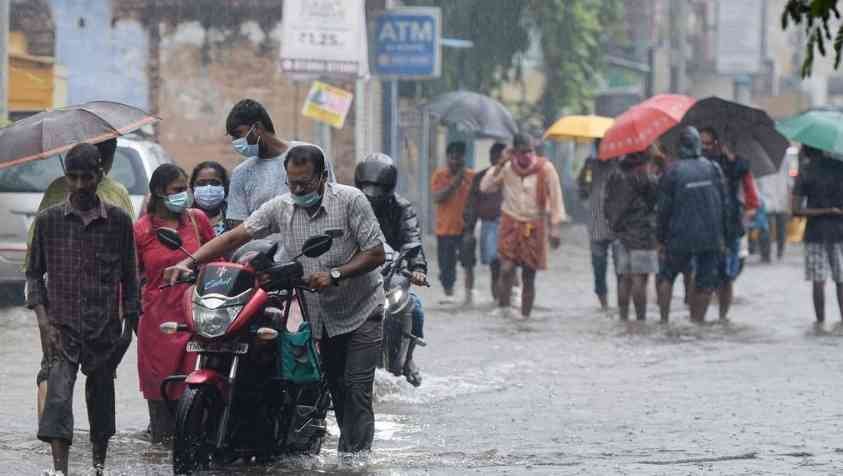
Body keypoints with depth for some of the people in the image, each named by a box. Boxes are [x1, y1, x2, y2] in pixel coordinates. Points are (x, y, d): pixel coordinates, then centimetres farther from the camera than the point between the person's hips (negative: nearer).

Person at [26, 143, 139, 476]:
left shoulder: (118, 221, 4)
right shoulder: (48, 220, 3)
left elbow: (129, 277, 10)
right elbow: (34, 274, 7)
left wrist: (129, 324, 7)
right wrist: (45, 322, -4)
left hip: (105, 329, 1)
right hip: (63, 327, -1)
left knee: (102, 398, 11)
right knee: (58, 397, -16)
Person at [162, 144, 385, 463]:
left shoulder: (350, 201, -14)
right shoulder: (281, 207, -1)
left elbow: (376, 253, -14)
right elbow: (236, 236, -5)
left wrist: (335, 274, -26)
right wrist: (189, 263, -16)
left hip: (360, 314, -5)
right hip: (322, 316, 5)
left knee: (356, 389, -12)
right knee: (336, 390, 9)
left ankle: (354, 459, -15)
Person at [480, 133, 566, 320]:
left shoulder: (545, 169, -7)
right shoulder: (507, 169, -1)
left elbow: (555, 199, -3)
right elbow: (485, 187, -7)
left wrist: (555, 228, -6)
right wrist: (500, 165, -14)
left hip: (534, 227, 0)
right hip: (511, 225, 0)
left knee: (529, 275, 5)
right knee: (507, 269, -17)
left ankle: (525, 313, 12)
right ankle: (503, 306, -9)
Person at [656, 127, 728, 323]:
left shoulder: (672, 171, -7)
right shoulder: (713, 169, 1)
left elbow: (664, 209, -5)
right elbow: (724, 204, 5)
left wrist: (661, 238, 3)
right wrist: (722, 235, 13)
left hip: (680, 238, -2)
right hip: (710, 237, 2)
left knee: (667, 277, 15)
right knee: (706, 282, 9)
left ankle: (664, 318, 9)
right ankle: (697, 320, 5)